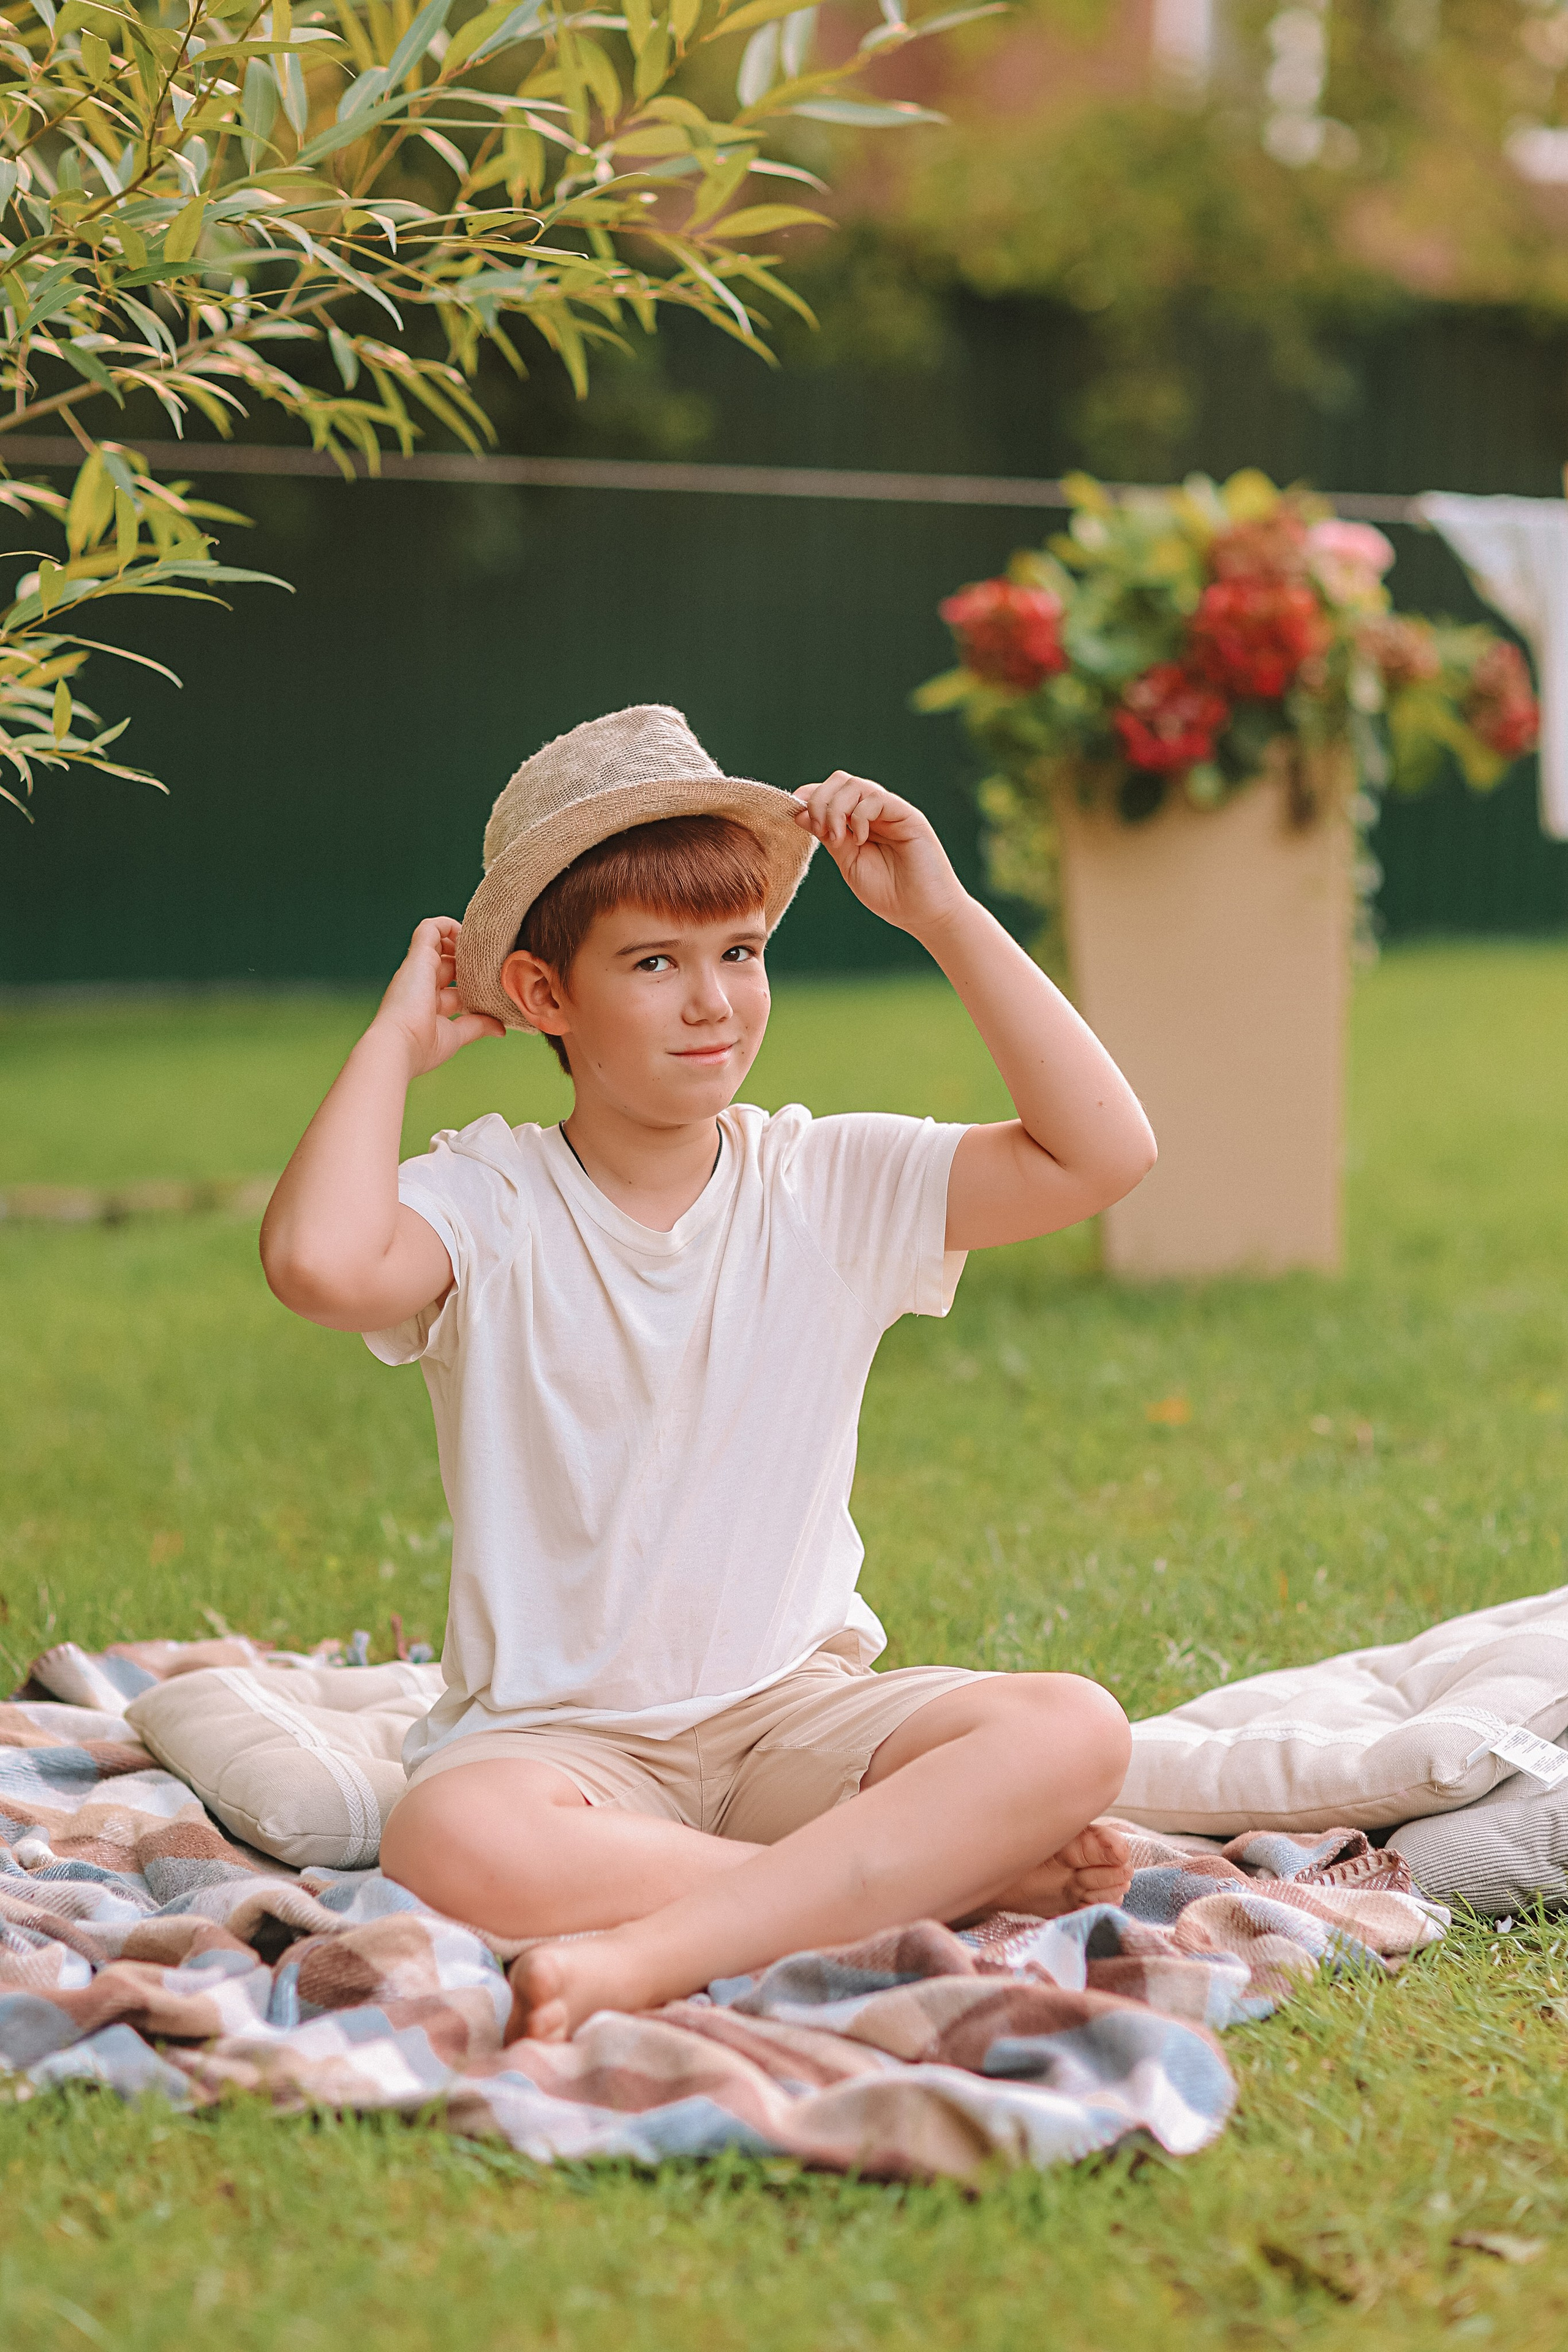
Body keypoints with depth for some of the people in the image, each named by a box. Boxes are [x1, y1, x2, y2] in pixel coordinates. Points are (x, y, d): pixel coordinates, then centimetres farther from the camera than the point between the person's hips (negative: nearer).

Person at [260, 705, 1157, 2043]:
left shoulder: (828, 1185, 4)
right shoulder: (491, 1207, -3)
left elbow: (1103, 1153, -6)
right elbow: (320, 1264, -26)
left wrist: (946, 917, -6)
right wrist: (400, 1038, -10)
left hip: (794, 1710, 3)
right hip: (556, 1727, -2)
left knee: (1074, 1733, -26)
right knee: (454, 1846, -38)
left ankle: (653, 1955, -34)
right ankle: (955, 1872, -26)